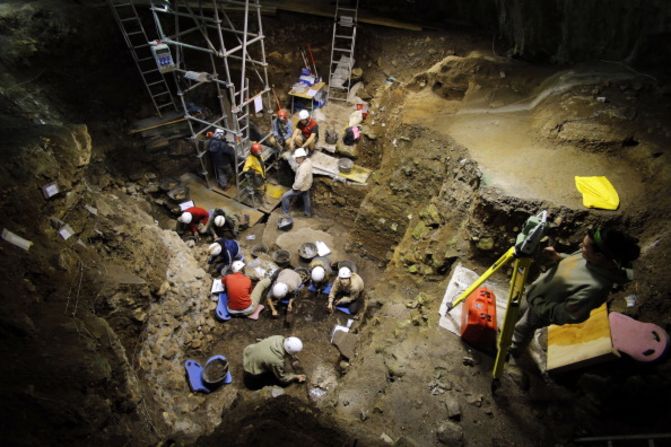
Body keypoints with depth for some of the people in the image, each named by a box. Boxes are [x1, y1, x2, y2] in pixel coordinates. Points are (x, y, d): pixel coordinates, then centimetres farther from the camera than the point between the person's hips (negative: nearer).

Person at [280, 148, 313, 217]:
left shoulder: (303, 168, -40)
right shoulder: (308, 160, -13)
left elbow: (299, 182, -36)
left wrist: (294, 188, -18)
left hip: (301, 188, -9)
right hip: (307, 185, 9)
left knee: (285, 197, 3)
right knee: (306, 198, 30)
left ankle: (285, 213, 18)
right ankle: (308, 212, 51)